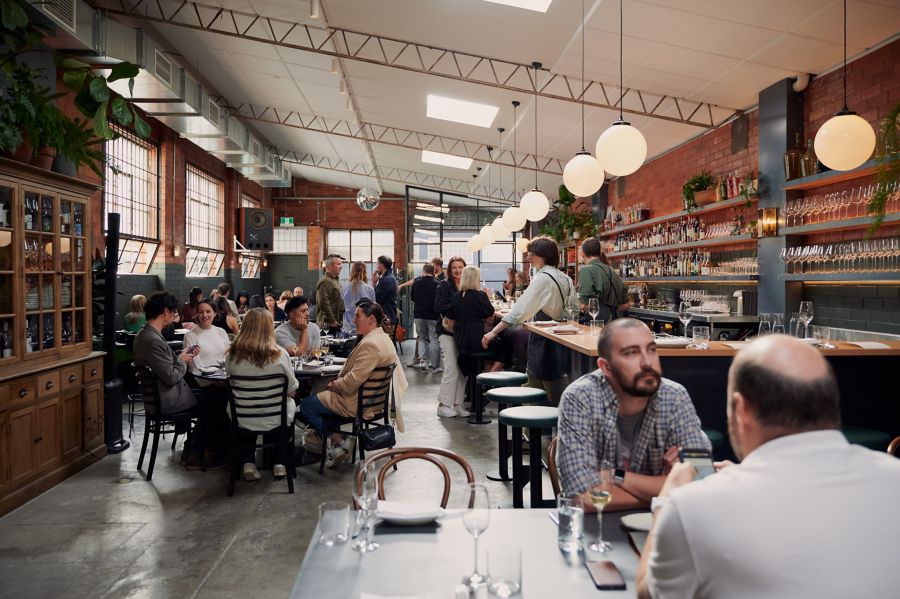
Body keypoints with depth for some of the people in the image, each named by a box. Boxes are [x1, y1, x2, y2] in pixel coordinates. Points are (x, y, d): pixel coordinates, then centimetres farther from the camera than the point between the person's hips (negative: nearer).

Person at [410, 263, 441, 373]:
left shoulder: (416, 283, 0)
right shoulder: (436, 284, -10)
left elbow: (412, 299, 11)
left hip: (418, 315, 3)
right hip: (433, 316, -3)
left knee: (422, 338, 17)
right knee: (434, 340, 5)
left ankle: (422, 360, -1)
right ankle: (435, 366, 5)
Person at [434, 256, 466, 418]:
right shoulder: (445, 286, -4)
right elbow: (438, 308, -13)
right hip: (448, 332, -5)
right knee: (451, 370, -8)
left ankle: (457, 403, 17)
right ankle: (443, 405, 2)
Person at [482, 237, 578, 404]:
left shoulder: (542, 278, -15)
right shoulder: (566, 279, 8)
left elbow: (520, 309, -21)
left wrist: (494, 331, -22)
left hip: (544, 341, -8)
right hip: (562, 338, 8)